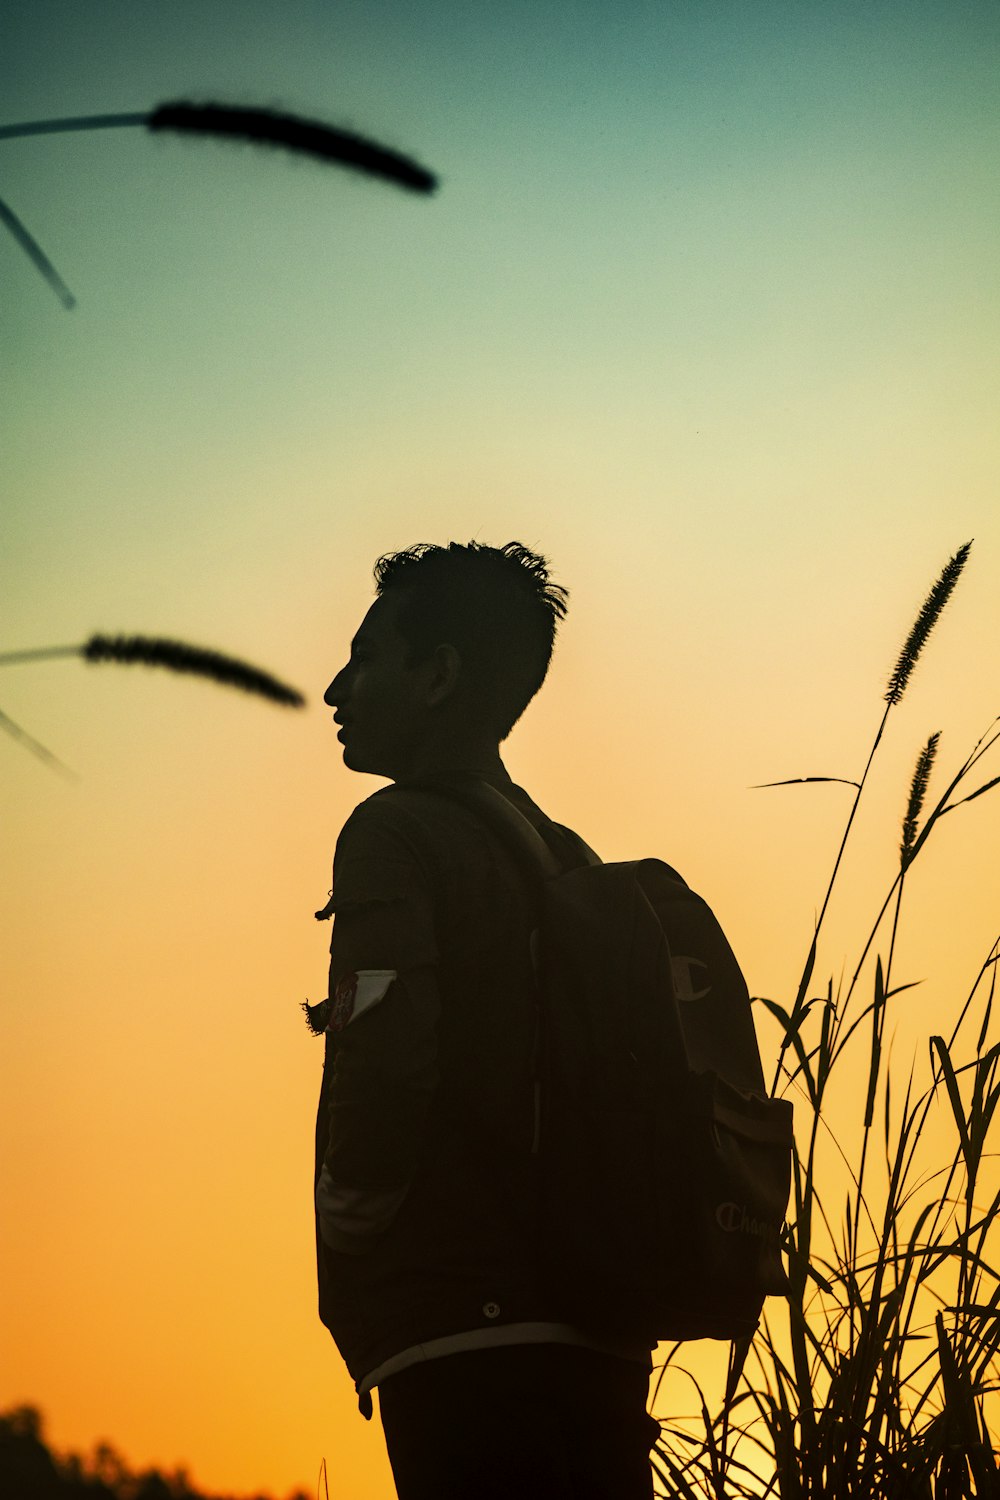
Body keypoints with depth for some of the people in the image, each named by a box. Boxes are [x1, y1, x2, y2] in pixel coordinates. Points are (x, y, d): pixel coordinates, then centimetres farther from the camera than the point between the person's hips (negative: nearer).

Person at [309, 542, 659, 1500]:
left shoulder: (398, 835, -5)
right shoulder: (568, 861, 17)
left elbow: (384, 1068, -19)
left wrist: (348, 1266, -5)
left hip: (464, 1344, -8)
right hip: (599, 1345, 8)